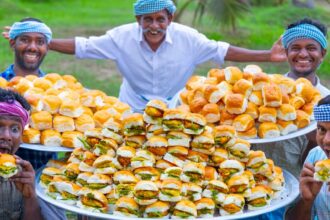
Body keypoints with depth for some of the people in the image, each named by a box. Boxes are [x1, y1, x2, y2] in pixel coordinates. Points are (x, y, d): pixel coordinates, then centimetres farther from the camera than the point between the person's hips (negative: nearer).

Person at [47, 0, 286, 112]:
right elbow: (82, 46, -12)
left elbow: (222, 51, -11)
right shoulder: (122, 37, -17)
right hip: (132, 113, 0)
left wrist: (267, 56, -16)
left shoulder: (187, 38, -16)